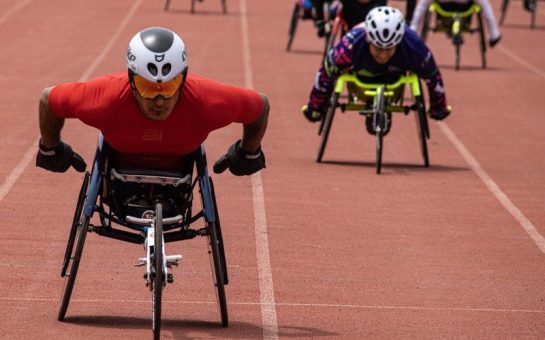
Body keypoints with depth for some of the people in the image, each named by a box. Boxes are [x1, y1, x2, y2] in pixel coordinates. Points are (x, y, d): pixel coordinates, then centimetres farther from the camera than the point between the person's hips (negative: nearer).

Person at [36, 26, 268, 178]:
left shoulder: (207, 101, -41)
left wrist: (248, 154, -4)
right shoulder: (106, 98, -43)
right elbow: (49, 99, -24)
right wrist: (50, 150, -7)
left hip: (178, 170, 0)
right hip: (120, 163, 0)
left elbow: (260, 105, -21)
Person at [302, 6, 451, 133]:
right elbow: (325, 74, -27)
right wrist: (315, 109, -13)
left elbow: (432, 76, -22)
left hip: (394, 73, 0)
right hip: (361, 75, 0)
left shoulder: (414, 47, -42)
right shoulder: (349, 47, -46)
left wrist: (439, 108, -4)